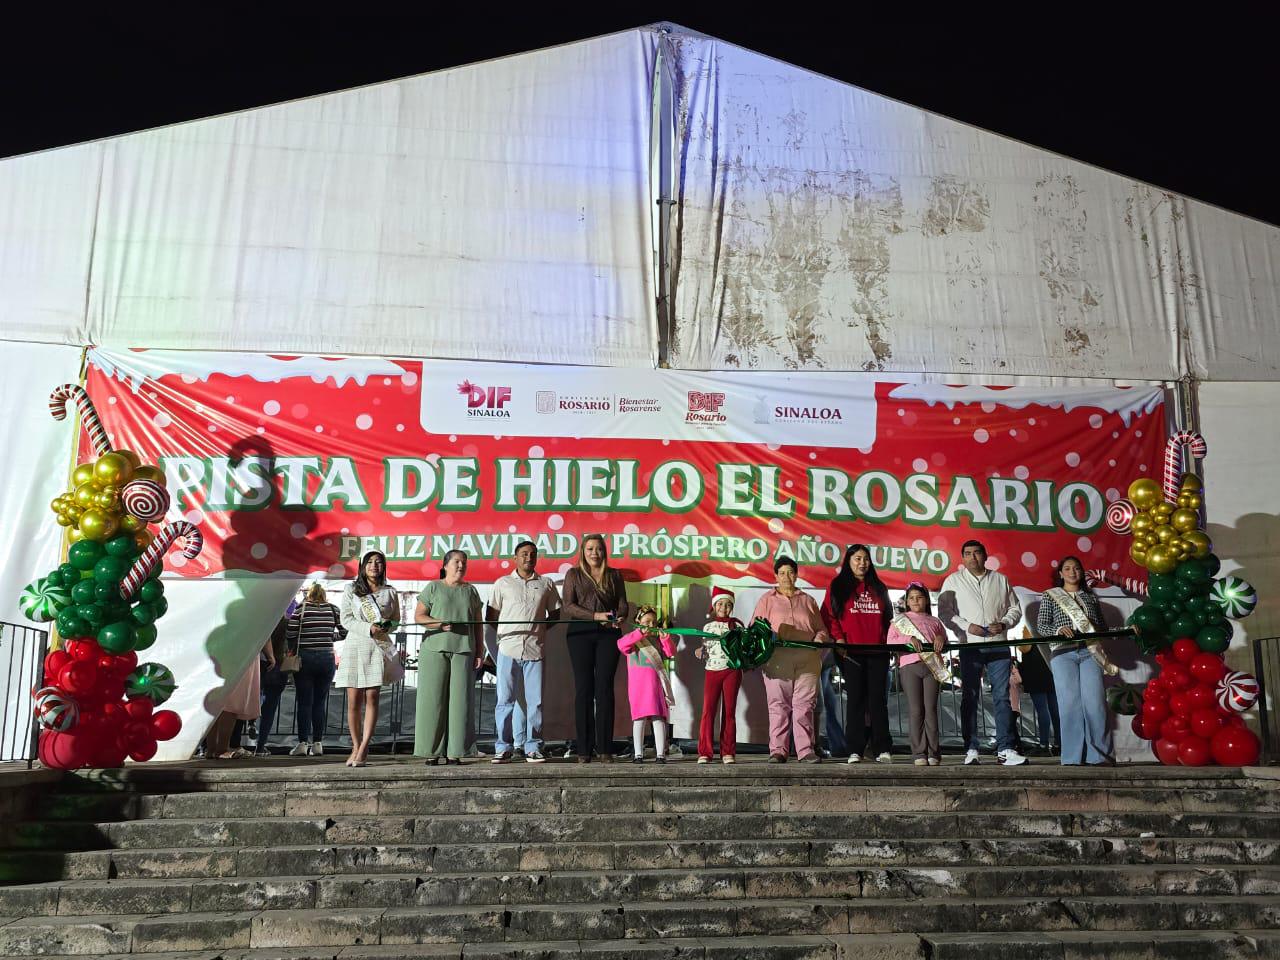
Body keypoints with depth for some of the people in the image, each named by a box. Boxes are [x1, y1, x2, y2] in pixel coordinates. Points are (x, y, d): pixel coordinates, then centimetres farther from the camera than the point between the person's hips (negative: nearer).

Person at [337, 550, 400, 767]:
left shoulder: (390, 592, 11)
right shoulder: (351, 589, 8)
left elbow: (396, 619, 17)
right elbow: (345, 619, 2)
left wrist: (387, 626, -6)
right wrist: (368, 629, -13)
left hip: (379, 646, 0)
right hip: (355, 645, 0)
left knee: (372, 697, -8)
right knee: (354, 700, -2)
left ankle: (363, 749, -8)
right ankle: (356, 747, 9)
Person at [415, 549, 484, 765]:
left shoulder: (470, 590, 17)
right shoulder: (433, 587, 9)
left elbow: (477, 623, 16)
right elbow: (418, 616, 3)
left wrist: (480, 651, 9)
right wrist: (439, 624, -13)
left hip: (463, 650, 2)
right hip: (434, 650, -2)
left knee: (459, 700, -1)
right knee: (433, 699, -4)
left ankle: (454, 751, 3)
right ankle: (432, 751, 1)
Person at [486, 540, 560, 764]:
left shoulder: (546, 584, 12)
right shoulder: (503, 583, 10)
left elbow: (555, 613, 17)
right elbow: (491, 616, 11)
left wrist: (541, 628, 2)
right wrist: (504, 633, -1)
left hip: (535, 650, 1)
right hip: (508, 648, -1)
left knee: (535, 701, 1)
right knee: (505, 700, 0)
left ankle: (532, 748, 9)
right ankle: (503, 748, 7)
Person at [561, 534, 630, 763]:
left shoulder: (614, 575, 14)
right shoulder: (574, 574, 8)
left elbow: (623, 604, 10)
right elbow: (568, 605, -2)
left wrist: (618, 616, -14)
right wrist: (596, 616, -13)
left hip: (608, 634, 1)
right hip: (580, 633, -1)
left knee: (604, 688, -2)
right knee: (584, 689, -1)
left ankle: (605, 748, 0)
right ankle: (584, 749, 3)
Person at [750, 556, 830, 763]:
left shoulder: (808, 601, 20)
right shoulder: (767, 600, 14)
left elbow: (821, 629, 19)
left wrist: (819, 639, -2)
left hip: (807, 662, 1)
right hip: (777, 661, -1)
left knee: (804, 705, -3)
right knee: (778, 705, -3)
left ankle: (806, 750, 0)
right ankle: (778, 751, 1)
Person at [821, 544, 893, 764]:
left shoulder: (878, 588, 17)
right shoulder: (837, 587, 7)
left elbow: (888, 617, 18)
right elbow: (829, 615, 1)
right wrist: (838, 638, -11)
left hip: (878, 652, 3)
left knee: (878, 700, 2)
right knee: (855, 699, -1)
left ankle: (883, 749, 4)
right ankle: (855, 750, 2)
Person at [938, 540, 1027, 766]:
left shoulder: (1000, 579, 14)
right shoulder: (954, 581, 8)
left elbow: (1015, 608, 16)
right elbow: (945, 611, 1)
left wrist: (1004, 623, -4)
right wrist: (967, 626, -12)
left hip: (998, 645, 2)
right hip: (970, 646, -2)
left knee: (1002, 697, -1)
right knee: (969, 698, -1)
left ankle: (1005, 749, 0)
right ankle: (971, 749, 3)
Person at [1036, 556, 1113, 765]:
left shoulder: (1090, 597, 21)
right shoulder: (1050, 596, 13)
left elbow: (1102, 627, 21)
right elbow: (1041, 625, 5)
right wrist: (1058, 629, -14)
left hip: (1089, 653, 2)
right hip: (1063, 653, -2)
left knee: (1095, 702, -9)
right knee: (1069, 703, -7)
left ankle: (1099, 755, -5)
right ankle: (1071, 758, -5)